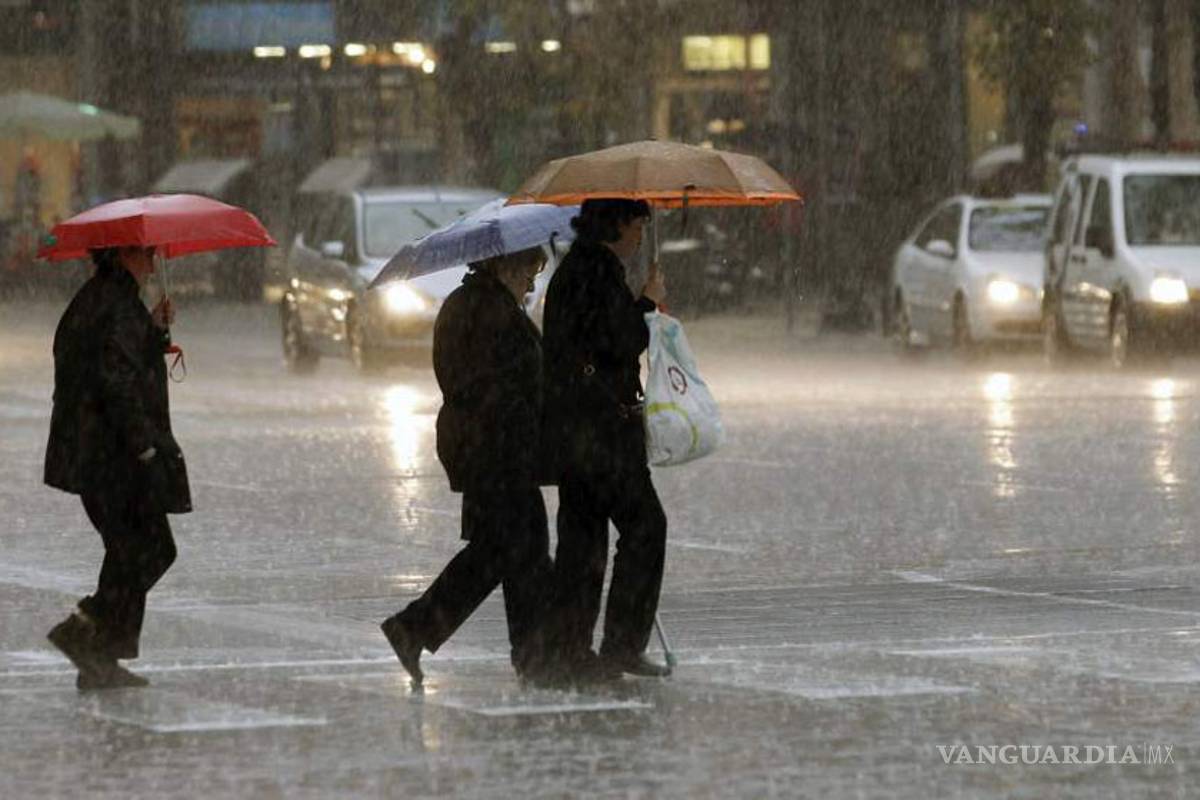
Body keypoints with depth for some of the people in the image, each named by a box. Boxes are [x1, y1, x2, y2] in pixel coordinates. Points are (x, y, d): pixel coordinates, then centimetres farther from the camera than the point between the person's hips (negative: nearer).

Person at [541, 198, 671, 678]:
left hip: (568, 429, 10)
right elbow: (621, 342, -20)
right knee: (643, 526, -5)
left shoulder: (572, 269, 17)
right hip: (603, 424, -10)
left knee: (582, 531, 11)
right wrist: (648, 303, -5)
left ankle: (570, 647, 11)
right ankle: (622, 645, -7)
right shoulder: (601, 271, -14)